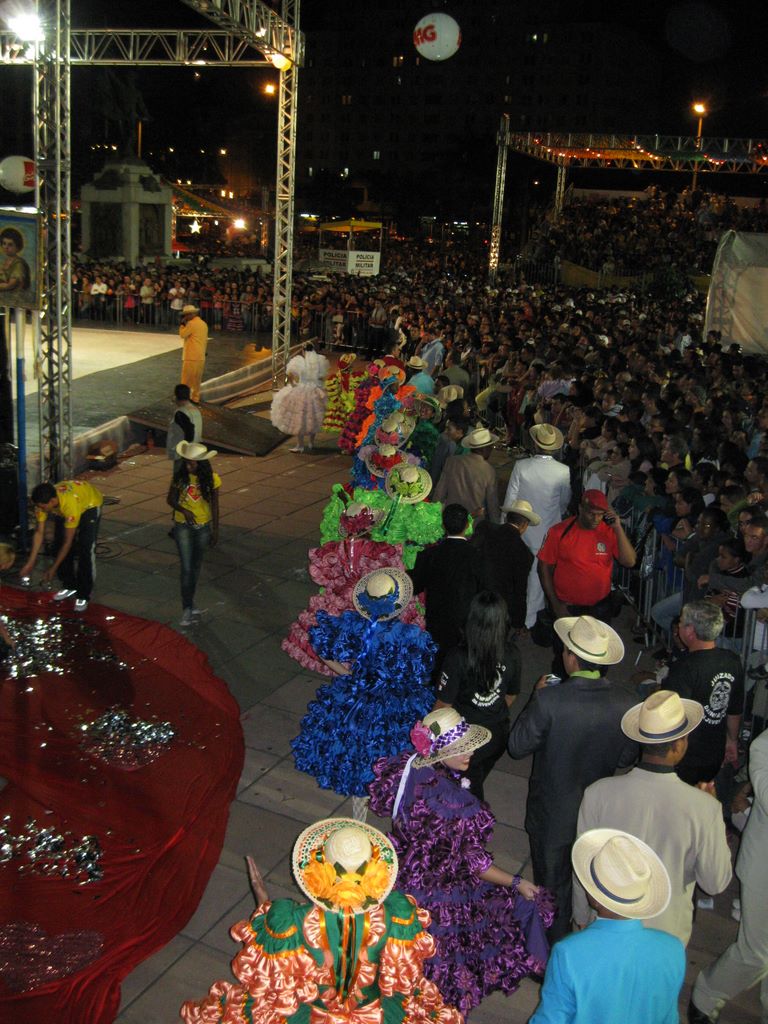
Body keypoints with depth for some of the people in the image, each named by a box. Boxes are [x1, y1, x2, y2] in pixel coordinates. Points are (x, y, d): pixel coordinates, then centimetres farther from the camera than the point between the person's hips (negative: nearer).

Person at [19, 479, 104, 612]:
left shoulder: (70, 505, -45)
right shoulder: (43, 502, -29)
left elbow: (68, 541, -35)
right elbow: (39, 532, -16)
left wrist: (53, 568, -29)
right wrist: (30, 562, -16)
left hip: (89, 505, -6)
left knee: (85, 550, -15)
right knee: (58, 544, -1)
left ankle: (83, 595, -7)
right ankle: (69, 586, 16)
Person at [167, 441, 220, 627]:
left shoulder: (211, 479, -11)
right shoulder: (180, 476, -11)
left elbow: (214, 505, -2)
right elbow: (171, 499, -2)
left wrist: (215, 530, 0)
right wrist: (183, 510, -22)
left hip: (203, 527, 1)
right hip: (183, 526, -1)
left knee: (196, 567, 15)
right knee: (186, 568, -8)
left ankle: (189, 604, 31)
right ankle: (187, 608, -3)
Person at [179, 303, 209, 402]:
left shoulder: (192, 323, -14)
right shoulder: (204, 324, 14)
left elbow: (182, 334, -12)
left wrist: (182, 323, -2)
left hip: (191, 357, -8)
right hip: (201, 357, 8)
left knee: (186, 380, -2)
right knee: (197, 379, 12)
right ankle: (195, 398, 15)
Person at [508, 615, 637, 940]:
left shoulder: (549, 700, -32)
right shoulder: (623, 705, -20)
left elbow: (517, 746, -17)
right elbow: (626, 758, -5)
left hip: (552, 816, -3)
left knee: (553, 881, 20)